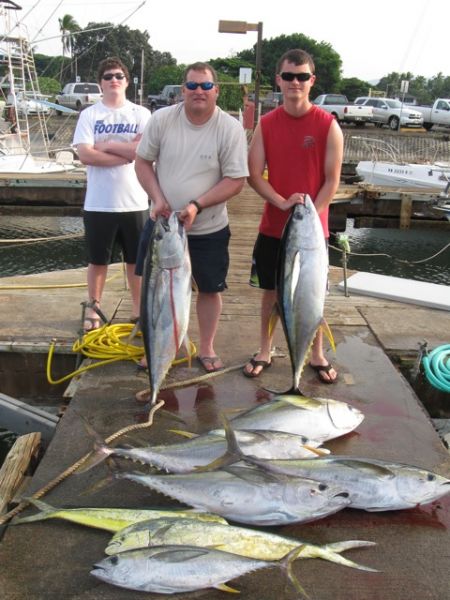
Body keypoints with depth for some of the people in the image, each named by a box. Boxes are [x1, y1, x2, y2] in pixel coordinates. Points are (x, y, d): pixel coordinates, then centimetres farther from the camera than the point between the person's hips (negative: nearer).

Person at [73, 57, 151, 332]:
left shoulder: (141, 114, 2)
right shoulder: (89, 114, 1)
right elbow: (85, 155, -12)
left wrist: (107, 145, -11)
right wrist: (127, 154, -13)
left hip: (135, 202, 0)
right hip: (98, 203, 0)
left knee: (136, 259, 11)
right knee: (98, 259, 11)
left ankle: (139, 309, 26)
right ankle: (94, 307, 26)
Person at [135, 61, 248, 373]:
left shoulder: (230, 128, -13)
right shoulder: (162, 119, -7)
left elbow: (235, 180, -13)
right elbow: (143, 161, 1)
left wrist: (196, 206, -23)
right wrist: (157, 198, -14)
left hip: (209, 229, -2)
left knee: (210, 288, 9)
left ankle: (207, 349, 29)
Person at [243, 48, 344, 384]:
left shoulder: (328, 125, -6)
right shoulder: (266, 124, 1)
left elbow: (332, 180, -7)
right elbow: (254, 174, -3)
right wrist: (282, 203, -18)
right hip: (273, 226, 2)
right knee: (271, 290, 12)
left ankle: (318, 355, 26)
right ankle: (265, 352, 27)